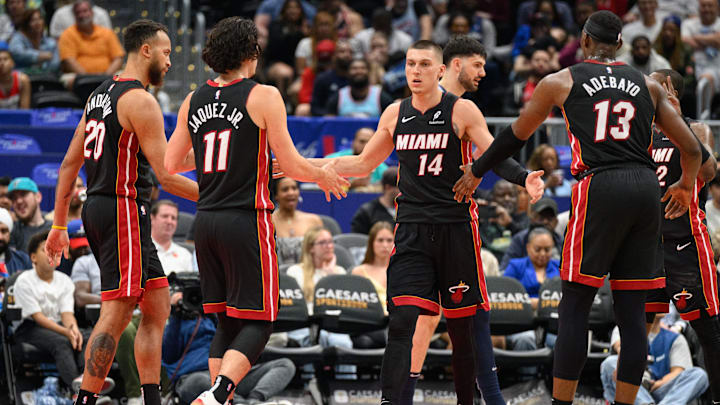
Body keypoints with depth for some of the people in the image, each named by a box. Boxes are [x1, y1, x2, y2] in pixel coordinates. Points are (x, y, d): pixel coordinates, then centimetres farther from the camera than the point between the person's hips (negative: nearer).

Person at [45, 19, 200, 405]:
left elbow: (70, 164, 18)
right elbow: (167, 176, -16)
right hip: (124, 210, -10)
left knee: (157, 305, 12)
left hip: (97, 208, 10)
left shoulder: (99, 95, 16)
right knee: (115, 315, -9)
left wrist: (59, 226, 21)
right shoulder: (139, 100, -13)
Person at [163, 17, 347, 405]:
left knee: (226, 322, 14)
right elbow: (291, 165, -6)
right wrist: (325, 176, 13)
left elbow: (171, 163, 15)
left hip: (206, 220, 6)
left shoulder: (194, 100, 8)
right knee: (257, 322, -1)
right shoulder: (263, 96, -7)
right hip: (246, 220, -6)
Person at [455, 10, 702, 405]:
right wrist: (686, 186, 37)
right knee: (632, 313, 6)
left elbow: (516, 135, 22)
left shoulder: (560, 82, 11)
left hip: (600, 187, -3)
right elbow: (691, 149, 16)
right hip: (646, 190, 3)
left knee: (574, 308, 1)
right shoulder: (648, 86, 18)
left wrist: (475, 172, 38)